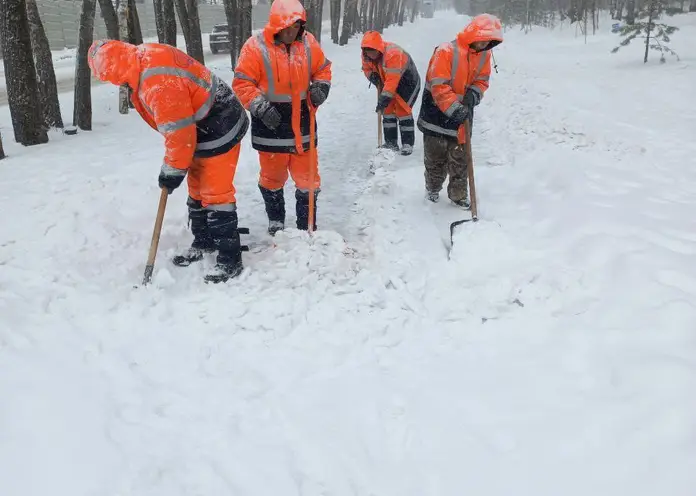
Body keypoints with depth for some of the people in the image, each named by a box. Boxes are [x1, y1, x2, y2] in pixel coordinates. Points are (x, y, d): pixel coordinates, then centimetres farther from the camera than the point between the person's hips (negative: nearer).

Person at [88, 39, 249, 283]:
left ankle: (230, 259, -1)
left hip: (219, 128, -10)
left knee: (216, 193, -8)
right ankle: (204, 241, 35)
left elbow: (178, 130, -25)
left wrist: (173, 170, -12)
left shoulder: (159, 82, -31)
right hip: (201, 127, 10)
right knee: (197, 189, 19)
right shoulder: (144, 56, 1)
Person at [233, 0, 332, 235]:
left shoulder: (308, 42, -2)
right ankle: (275, 222, 35)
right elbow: (242, 83, -11)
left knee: (307, 177, 8)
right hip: (271, 123, -3)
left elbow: (322, 69, 13)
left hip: (302, 122, 3)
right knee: (273, 176, 13)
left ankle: (307, 227, 22)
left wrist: (321, 87, -6)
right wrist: (260, 107, -21)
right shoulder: (255, 46, -14)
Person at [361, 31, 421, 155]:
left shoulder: (392, 54, -38)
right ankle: (391, 143, 11)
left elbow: (392, 80, -41)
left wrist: (384, 98, -43)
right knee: (387, 110, 3)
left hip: (408, 82, -7)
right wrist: (372, 76, -18)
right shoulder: (366, 55, -14)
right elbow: (367, 68, 5)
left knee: (403, 111, -12)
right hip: (388, 83, 7)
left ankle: (408, 144, -3)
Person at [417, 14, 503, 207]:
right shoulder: (446, 51, -22)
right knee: (436, 158, 11)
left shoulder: (484, 55, -2)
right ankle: (433, 189, 31)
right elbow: (439, 87, -25)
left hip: (462, 114, 4)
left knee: (460, 160, 8)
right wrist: (455, 109, -32)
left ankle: (459, 194, 20)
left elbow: (482, 81, 6)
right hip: (437, 113, -4)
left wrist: (473, 95, -17)